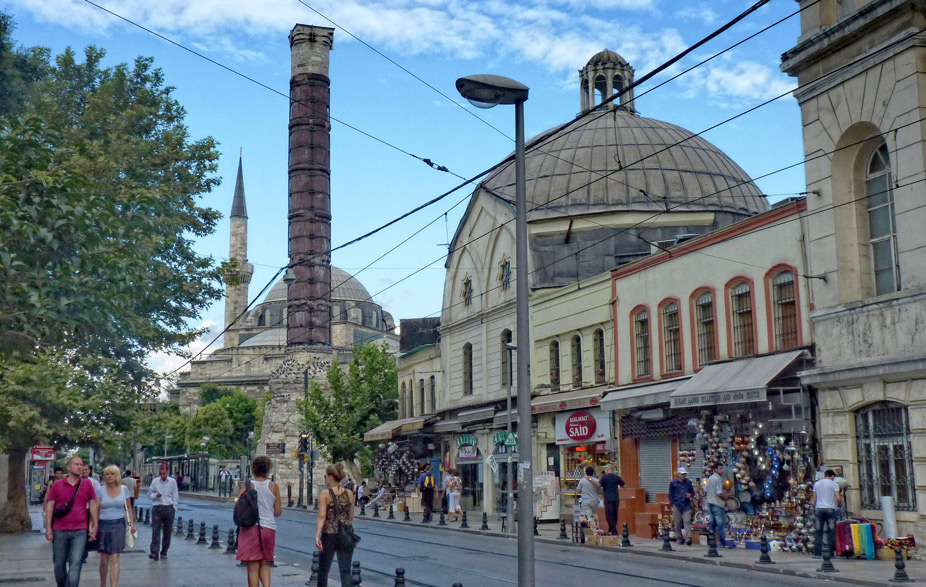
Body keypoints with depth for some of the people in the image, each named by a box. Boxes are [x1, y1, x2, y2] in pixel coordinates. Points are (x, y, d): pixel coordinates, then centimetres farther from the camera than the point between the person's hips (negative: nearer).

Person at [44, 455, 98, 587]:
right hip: (60, 530, 1)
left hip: (80, 531, -1)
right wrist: (48, 528, -2)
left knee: (75, 564, -11)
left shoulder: (87, 484, 5)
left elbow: (93, 506, 8)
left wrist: (94, 526, 4)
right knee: (59, 564, 10)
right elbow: (49, 506, 5)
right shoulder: (57, 485, 3)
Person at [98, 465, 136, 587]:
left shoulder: (124, 489, 4)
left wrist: (131, 523, 2)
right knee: (104, 559, 8)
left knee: (115, 559, -7)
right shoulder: (100, 490, 0)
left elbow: (128, 508, 12)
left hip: (119, 525, 0)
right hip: (103, 525, 0)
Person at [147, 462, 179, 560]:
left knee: (167, 532, 5)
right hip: (157, 508, 0)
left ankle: (164, 552, 16)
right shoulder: (155, 481, 5)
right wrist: (156, 495, -9)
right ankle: (154, 553, -15)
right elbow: (149, 494, 12)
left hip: (169, 509, 0)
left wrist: (173, 507, 1)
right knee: (155, 531, -10)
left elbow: (175, 496, 9)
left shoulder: (172, 481, 4)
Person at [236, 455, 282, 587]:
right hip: (269, 528, 2)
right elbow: (278, 512, 4)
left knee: (253, 567, 2)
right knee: (264, 564, 17)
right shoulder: (273, 486, 2)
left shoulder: (247, 486, -2)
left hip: (250, 528, -2)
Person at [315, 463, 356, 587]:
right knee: (345, 571, 3)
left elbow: (321, 516, -14)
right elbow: (351, 517, 9)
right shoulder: (349, 494, 4)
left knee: (323, 570, 15)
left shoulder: (325, 494, -6)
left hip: (329, 535, -3)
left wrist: (317, 536, -18)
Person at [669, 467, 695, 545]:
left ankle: (688, 538, -16)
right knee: (678, 523, 4)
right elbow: (670, 495, 6)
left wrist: (690, 494, -3)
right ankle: (679, 538, 15)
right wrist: (673, 505, -2)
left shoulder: (688, 482, 11)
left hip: (686, 505, 1)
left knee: (687, 521, -10)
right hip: (677, 506, -1)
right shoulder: (673, 483, 5)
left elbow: (692, 491, 21)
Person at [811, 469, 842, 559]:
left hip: (819, 509, 3)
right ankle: (830, 553, 1)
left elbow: (814, 499, 11)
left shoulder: (816, 484, 12)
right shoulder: (834, 484, 1)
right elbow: (838, 498, -7)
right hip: (831, 509, -3)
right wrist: (839, 504, 12)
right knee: (831, 532, 2)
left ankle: (817, 553, -2)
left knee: (818, 532, 3)